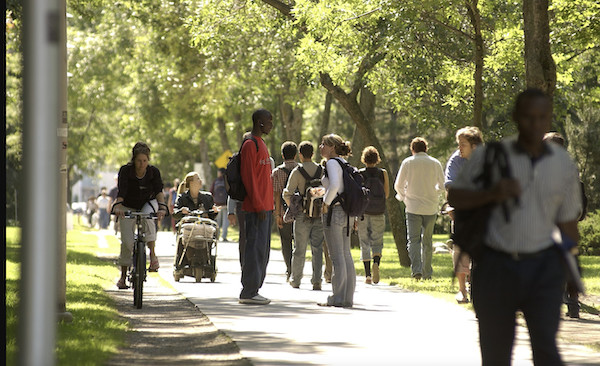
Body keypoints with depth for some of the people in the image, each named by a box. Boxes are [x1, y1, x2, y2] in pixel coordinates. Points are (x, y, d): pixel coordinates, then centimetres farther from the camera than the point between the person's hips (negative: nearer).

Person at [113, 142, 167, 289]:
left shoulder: (154, 171, -16)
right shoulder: (125, 170, -20)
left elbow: (159, 191, -27)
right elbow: (121, 190, -33)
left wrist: (162, 207, -46)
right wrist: (118, 206, -51)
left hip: (148, 203, 0)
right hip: (128, 207, 0)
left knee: (148, 217, -36)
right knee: (127, 241, -10)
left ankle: (152, 254, -30)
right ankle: (123, 276, 5)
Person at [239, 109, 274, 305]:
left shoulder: (261, 144, 20)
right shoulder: (250, 144, -11)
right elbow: (248, 177, -17)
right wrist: (258, 206, -20)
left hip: (265, 206, 10)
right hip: (256, 207, -10)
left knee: (263, 249, 11)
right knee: (255, 248, -9)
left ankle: (253, 290, 15)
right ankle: (248, 292, -7)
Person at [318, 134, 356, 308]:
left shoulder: (332, 163, -11)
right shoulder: (344, 163, 15)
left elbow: (334, 185, -27)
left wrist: (326, 203, -15)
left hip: (334, 211, -9)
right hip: (346, 212, 9)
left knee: (337, 256, -7)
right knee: (346, 255, 9)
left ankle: (338, 298, -5)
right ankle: (348, 298, 11)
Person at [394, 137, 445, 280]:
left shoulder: (408, 162, -2)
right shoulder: (435, 163, 2)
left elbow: (398, 185, -3)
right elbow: (442, 185, 6)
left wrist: (403, 196, 17)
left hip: (413, 207, -2)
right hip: (431, 208, 2)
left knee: (414, 240, -1)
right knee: (427, 240, 12)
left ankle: (416, 269, -20)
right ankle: (427, 272, 15)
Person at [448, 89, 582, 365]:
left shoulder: (564, 164, 5)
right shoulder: (489, 156, -1)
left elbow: (568, 223, 12)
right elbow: (454, 197, 2)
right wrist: (491, 194, -16)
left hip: (544, 268, 0)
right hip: (495, 266, 0)